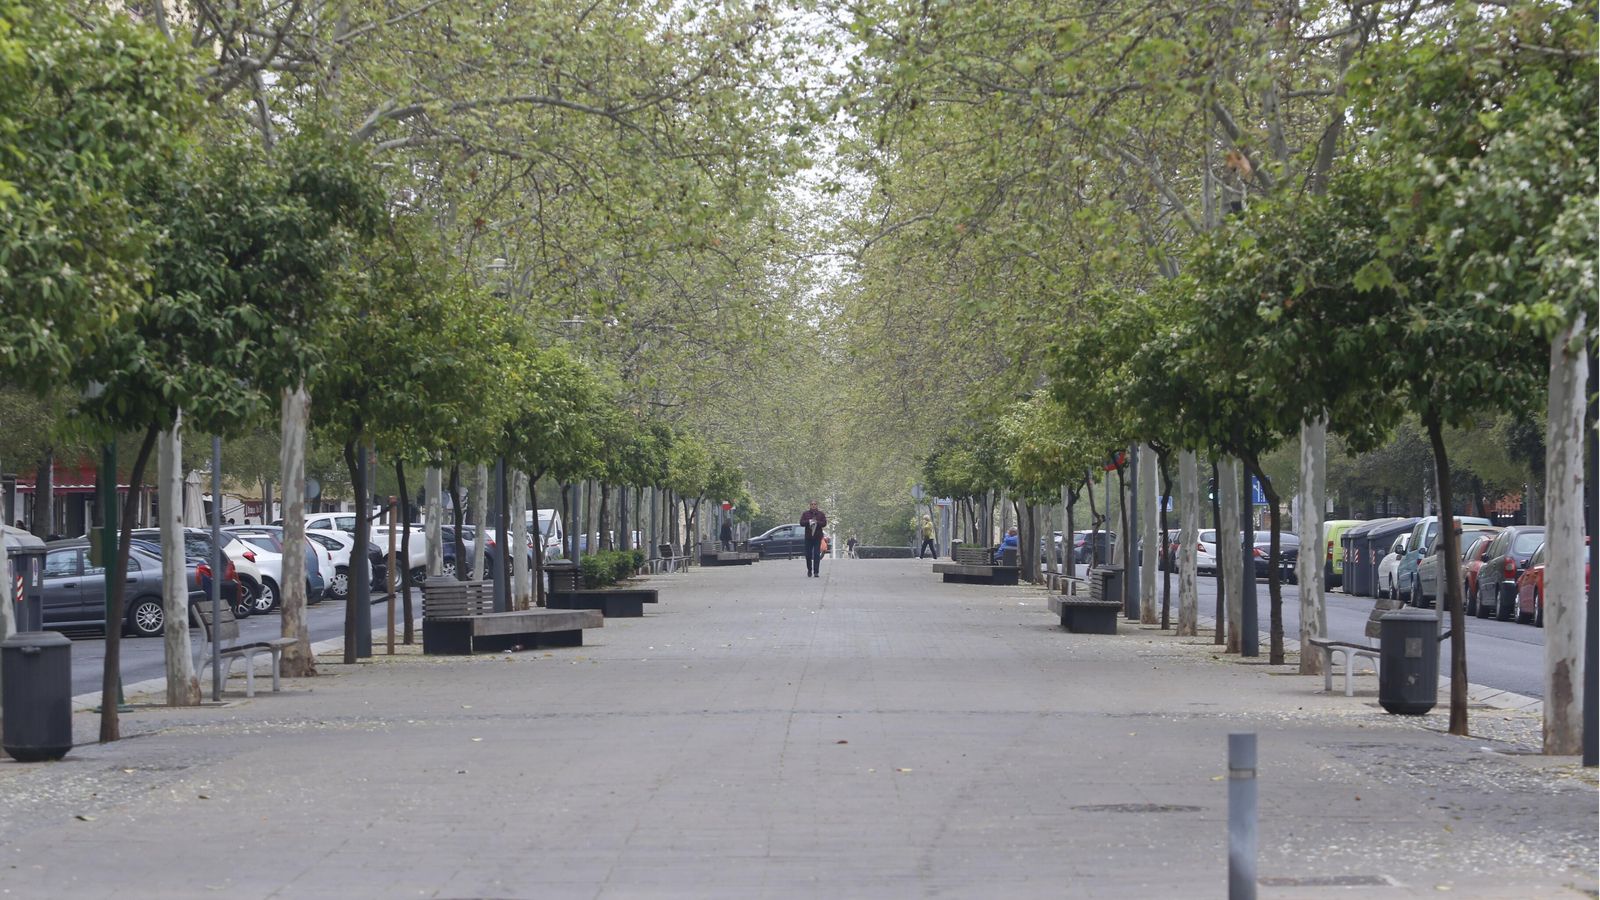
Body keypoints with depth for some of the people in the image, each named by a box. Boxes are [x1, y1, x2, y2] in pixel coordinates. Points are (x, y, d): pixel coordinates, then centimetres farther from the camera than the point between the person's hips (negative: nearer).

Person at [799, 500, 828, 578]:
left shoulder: (821, 514, 8)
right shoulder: (805, 514, 9)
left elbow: (824, 523, -1)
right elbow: (801, 523, -1)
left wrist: (817, 522, -18)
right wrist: (809, 522, -17)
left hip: (817, 537, -1)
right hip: (808, 537, 1)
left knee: (817, 555, -8)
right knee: (808, 554, 2)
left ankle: (816, 572, -8)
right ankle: (809, 570, 21)